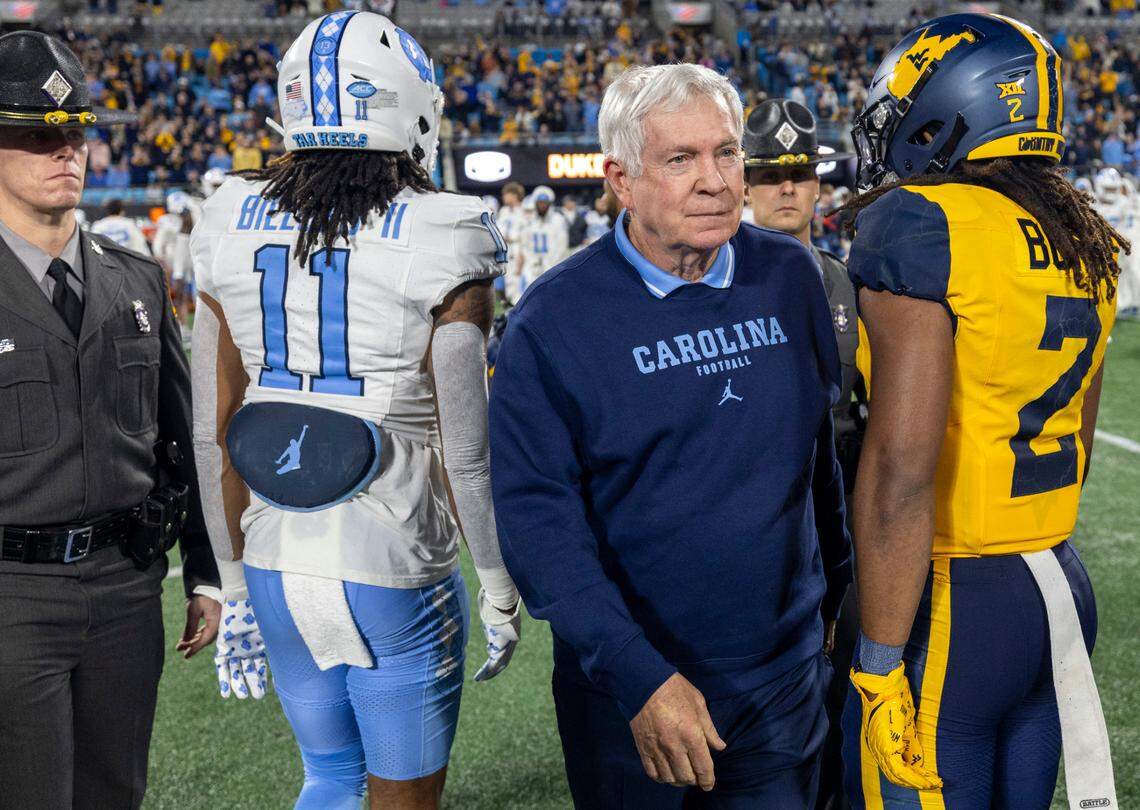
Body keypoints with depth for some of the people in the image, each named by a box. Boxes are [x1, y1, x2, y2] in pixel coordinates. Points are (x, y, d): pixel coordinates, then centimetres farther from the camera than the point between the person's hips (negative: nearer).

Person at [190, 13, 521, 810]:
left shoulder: (234, 231, 1)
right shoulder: (436, 244, -14)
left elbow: (215, 433, 5)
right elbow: (465, 452, -12)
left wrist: (237, 587, 16)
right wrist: (501, 591, 2)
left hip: (277, 565, 5)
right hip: (394, 578, -4)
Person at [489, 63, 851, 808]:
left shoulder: (790, 278, 1)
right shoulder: (555, 321, -12)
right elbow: (539, 520, -15)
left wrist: (842, 600, 18)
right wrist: (637, 676, -21)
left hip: (786, 689, 3)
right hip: (631, 696, -3)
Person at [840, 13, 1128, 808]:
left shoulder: (922, 228, -15)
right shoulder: (1082, 242, 9)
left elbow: (901, 464, -22)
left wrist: (880, 667, -19)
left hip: (948, 601, -8)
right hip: (1062, 586, 8)